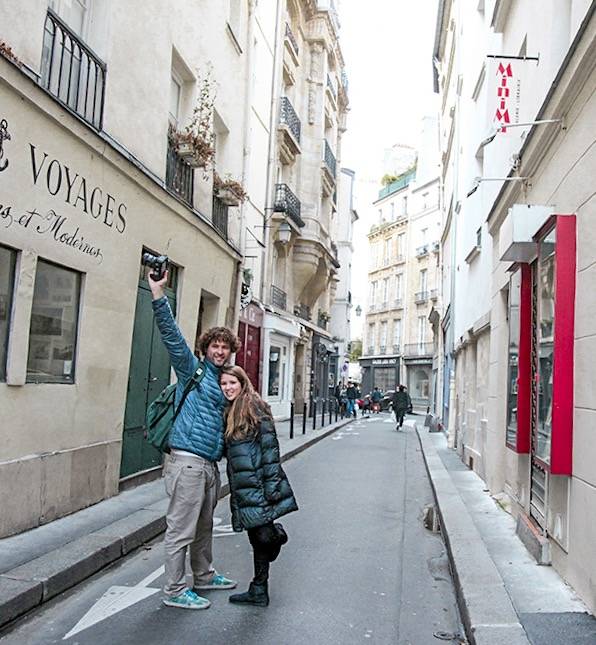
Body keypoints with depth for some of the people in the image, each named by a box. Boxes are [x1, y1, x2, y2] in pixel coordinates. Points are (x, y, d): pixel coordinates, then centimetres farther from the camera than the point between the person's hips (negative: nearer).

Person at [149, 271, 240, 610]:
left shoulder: (224, 382, 19)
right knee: (181, 529, -1)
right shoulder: (193, 369, -2)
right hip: (188, 460, -8)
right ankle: (175, 591, 10)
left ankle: (204, 575, 36)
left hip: (211, 463, 8)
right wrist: (158, 294, -24)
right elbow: (171, 334, -15)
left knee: (204, 527, 21)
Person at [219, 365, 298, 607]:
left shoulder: (254, 406, -8)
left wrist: (271, 483, -18)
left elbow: (269, 445, -13)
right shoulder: (229, 412, 17)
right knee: (257, 537, 12)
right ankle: (258, 591, 19)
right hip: (242, 486, 8)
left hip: (258, 483, -8)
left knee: (262, 535, -14)